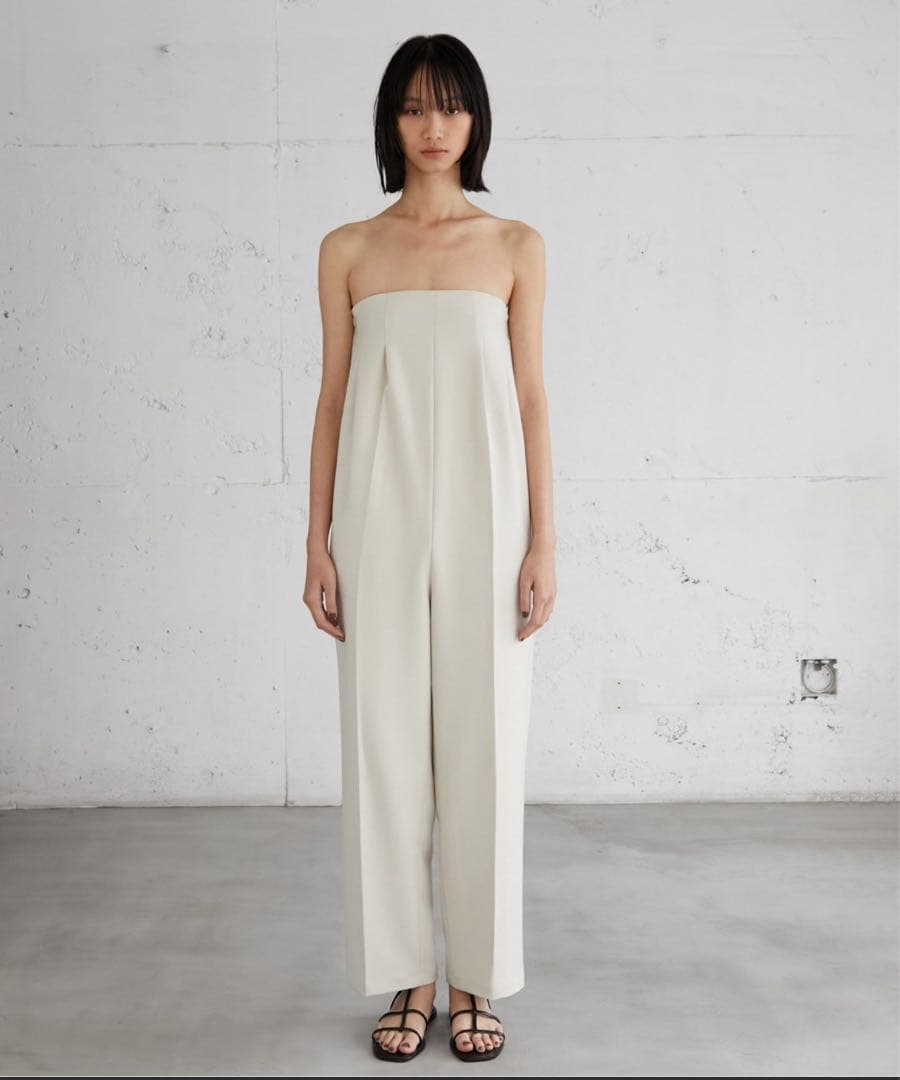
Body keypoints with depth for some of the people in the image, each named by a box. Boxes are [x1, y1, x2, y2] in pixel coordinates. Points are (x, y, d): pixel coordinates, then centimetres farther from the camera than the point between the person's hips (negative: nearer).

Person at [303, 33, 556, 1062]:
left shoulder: (515, 246, 7)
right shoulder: (348, 250, 8)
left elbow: (529, 397, 5)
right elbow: (332, 400, 7)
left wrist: (543, 541, -1)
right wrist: (317, 542, 1)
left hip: (481, 517, 0)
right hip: (381, 516, 1)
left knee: (482, 741, 3)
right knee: (386, 739, 3)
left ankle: (475, 980, 19)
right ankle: (407, 978, 19)